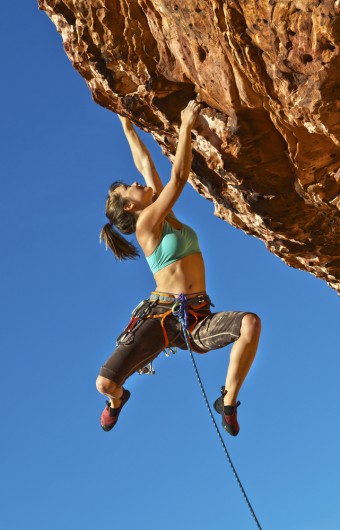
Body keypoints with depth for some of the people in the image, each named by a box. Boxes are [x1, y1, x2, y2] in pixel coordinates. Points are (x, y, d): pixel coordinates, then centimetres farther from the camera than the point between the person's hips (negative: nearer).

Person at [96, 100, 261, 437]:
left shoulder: (165, 217, 15)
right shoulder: (146, 223, -4)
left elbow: (145, 164, 20)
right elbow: (179, 176, -11)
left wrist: (127, 126, 27)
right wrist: (186, 125, -7)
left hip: (198, 319, 5)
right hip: (161, 316, -5)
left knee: (250, 323, -28)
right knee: (105, 383, -16)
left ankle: (228, 401, -9)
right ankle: (118, 399, 26)